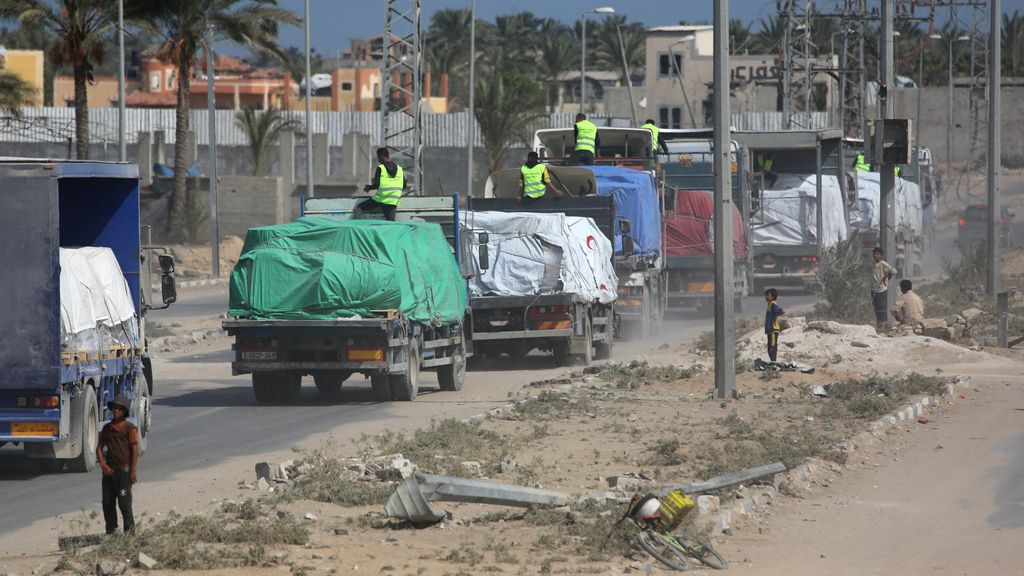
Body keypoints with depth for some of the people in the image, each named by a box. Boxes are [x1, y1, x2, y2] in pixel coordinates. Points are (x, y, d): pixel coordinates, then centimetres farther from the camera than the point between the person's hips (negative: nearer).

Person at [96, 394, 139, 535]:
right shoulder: (107, 428, 11)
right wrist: (102, 464, -2)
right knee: (107, 502, 6)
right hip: (109, 470, 6)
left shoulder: (129, 428, -5)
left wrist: (133, 471, -11)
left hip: (123, 470, -6)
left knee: (124, 502, -5)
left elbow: (135, 450, -7)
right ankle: (111, 530, 15)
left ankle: (129, 529, 4)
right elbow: (100, 447, 13)